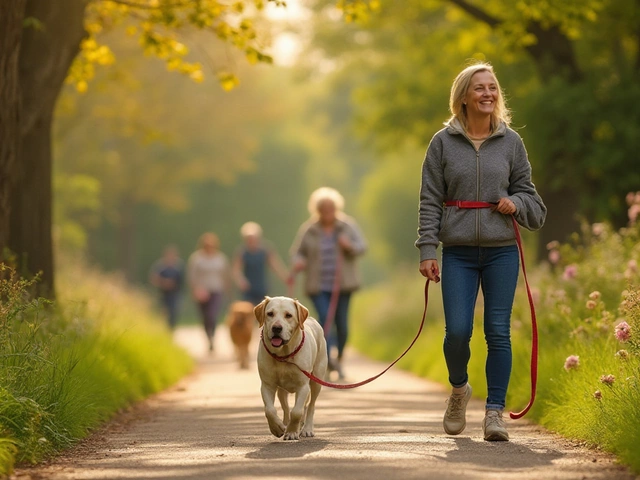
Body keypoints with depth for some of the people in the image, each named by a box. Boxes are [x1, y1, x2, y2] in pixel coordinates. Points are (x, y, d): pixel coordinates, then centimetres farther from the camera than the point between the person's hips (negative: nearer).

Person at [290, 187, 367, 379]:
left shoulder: (348, 225, 2)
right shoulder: (308, 230, 0)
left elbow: (361, 246, -1)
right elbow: (297, 251, 4)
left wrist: (350, 245, -22)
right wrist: (298, 262, -18)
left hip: (342, 284, 2)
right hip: (318, 285, -1)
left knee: (341, 323, 4)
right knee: (325, 317, -20)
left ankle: (339, 361, 21)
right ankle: (327, 357, -33)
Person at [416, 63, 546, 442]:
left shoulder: (511, 142, 7)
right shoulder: (443, 143, 3)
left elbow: (530, 195, 13)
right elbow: (430, 201, 2)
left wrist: (515, 203, -10)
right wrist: (427, 250, -5)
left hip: (502, 252, 1)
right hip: (458, 253, -1)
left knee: (498, 333, -2)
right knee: (457, 331, -8)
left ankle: (495, 412, 5)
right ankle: (459, 389, 22)